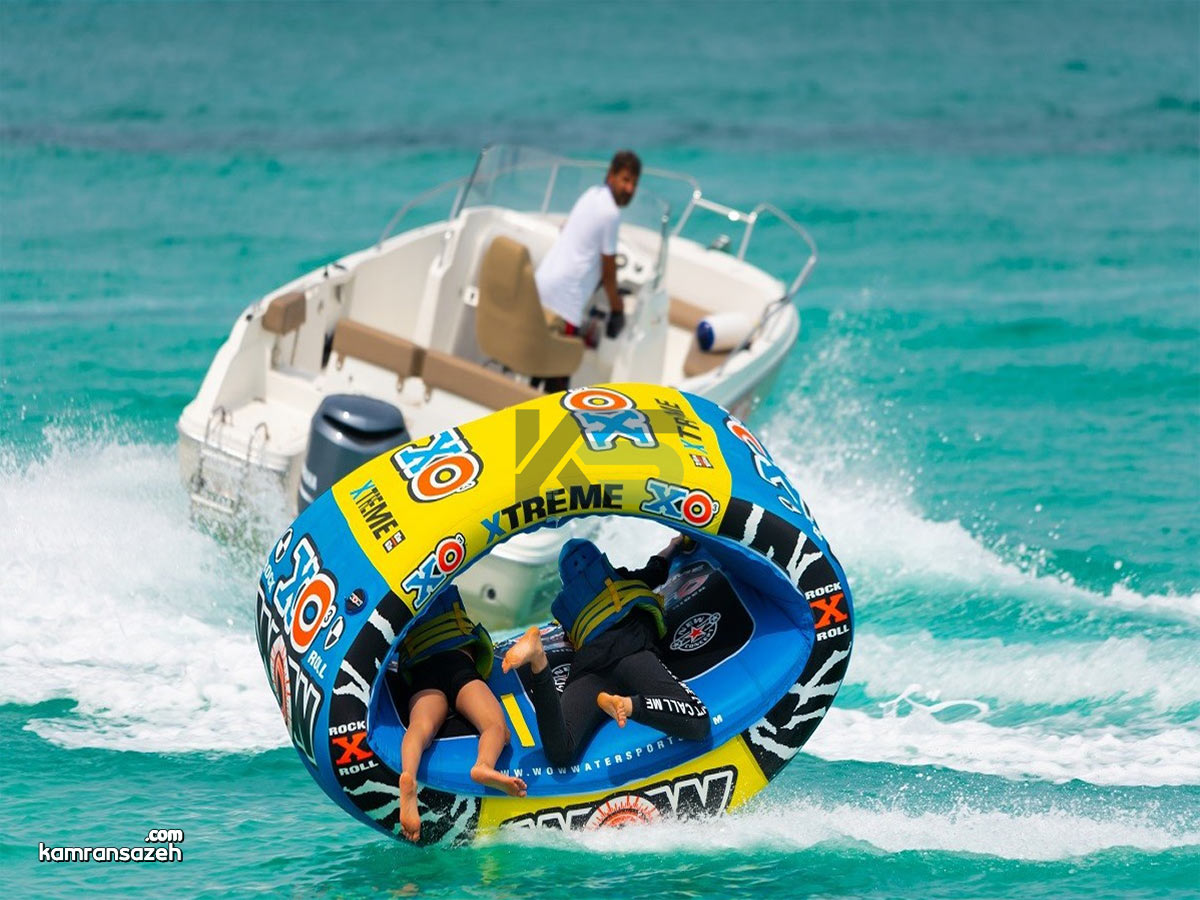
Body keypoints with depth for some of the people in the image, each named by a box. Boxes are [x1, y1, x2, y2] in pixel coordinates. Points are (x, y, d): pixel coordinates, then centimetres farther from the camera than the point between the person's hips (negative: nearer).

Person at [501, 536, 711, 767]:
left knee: (559, 753, -25)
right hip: (631, 653, -2)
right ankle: (628, 704, -45)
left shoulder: (564, 605, 36)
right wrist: (674, 545, 73)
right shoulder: (622, 579, 32)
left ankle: (538, 662, -40)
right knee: (697, 724, -21)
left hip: (586, 669, 2)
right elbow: (657, 568, 52)